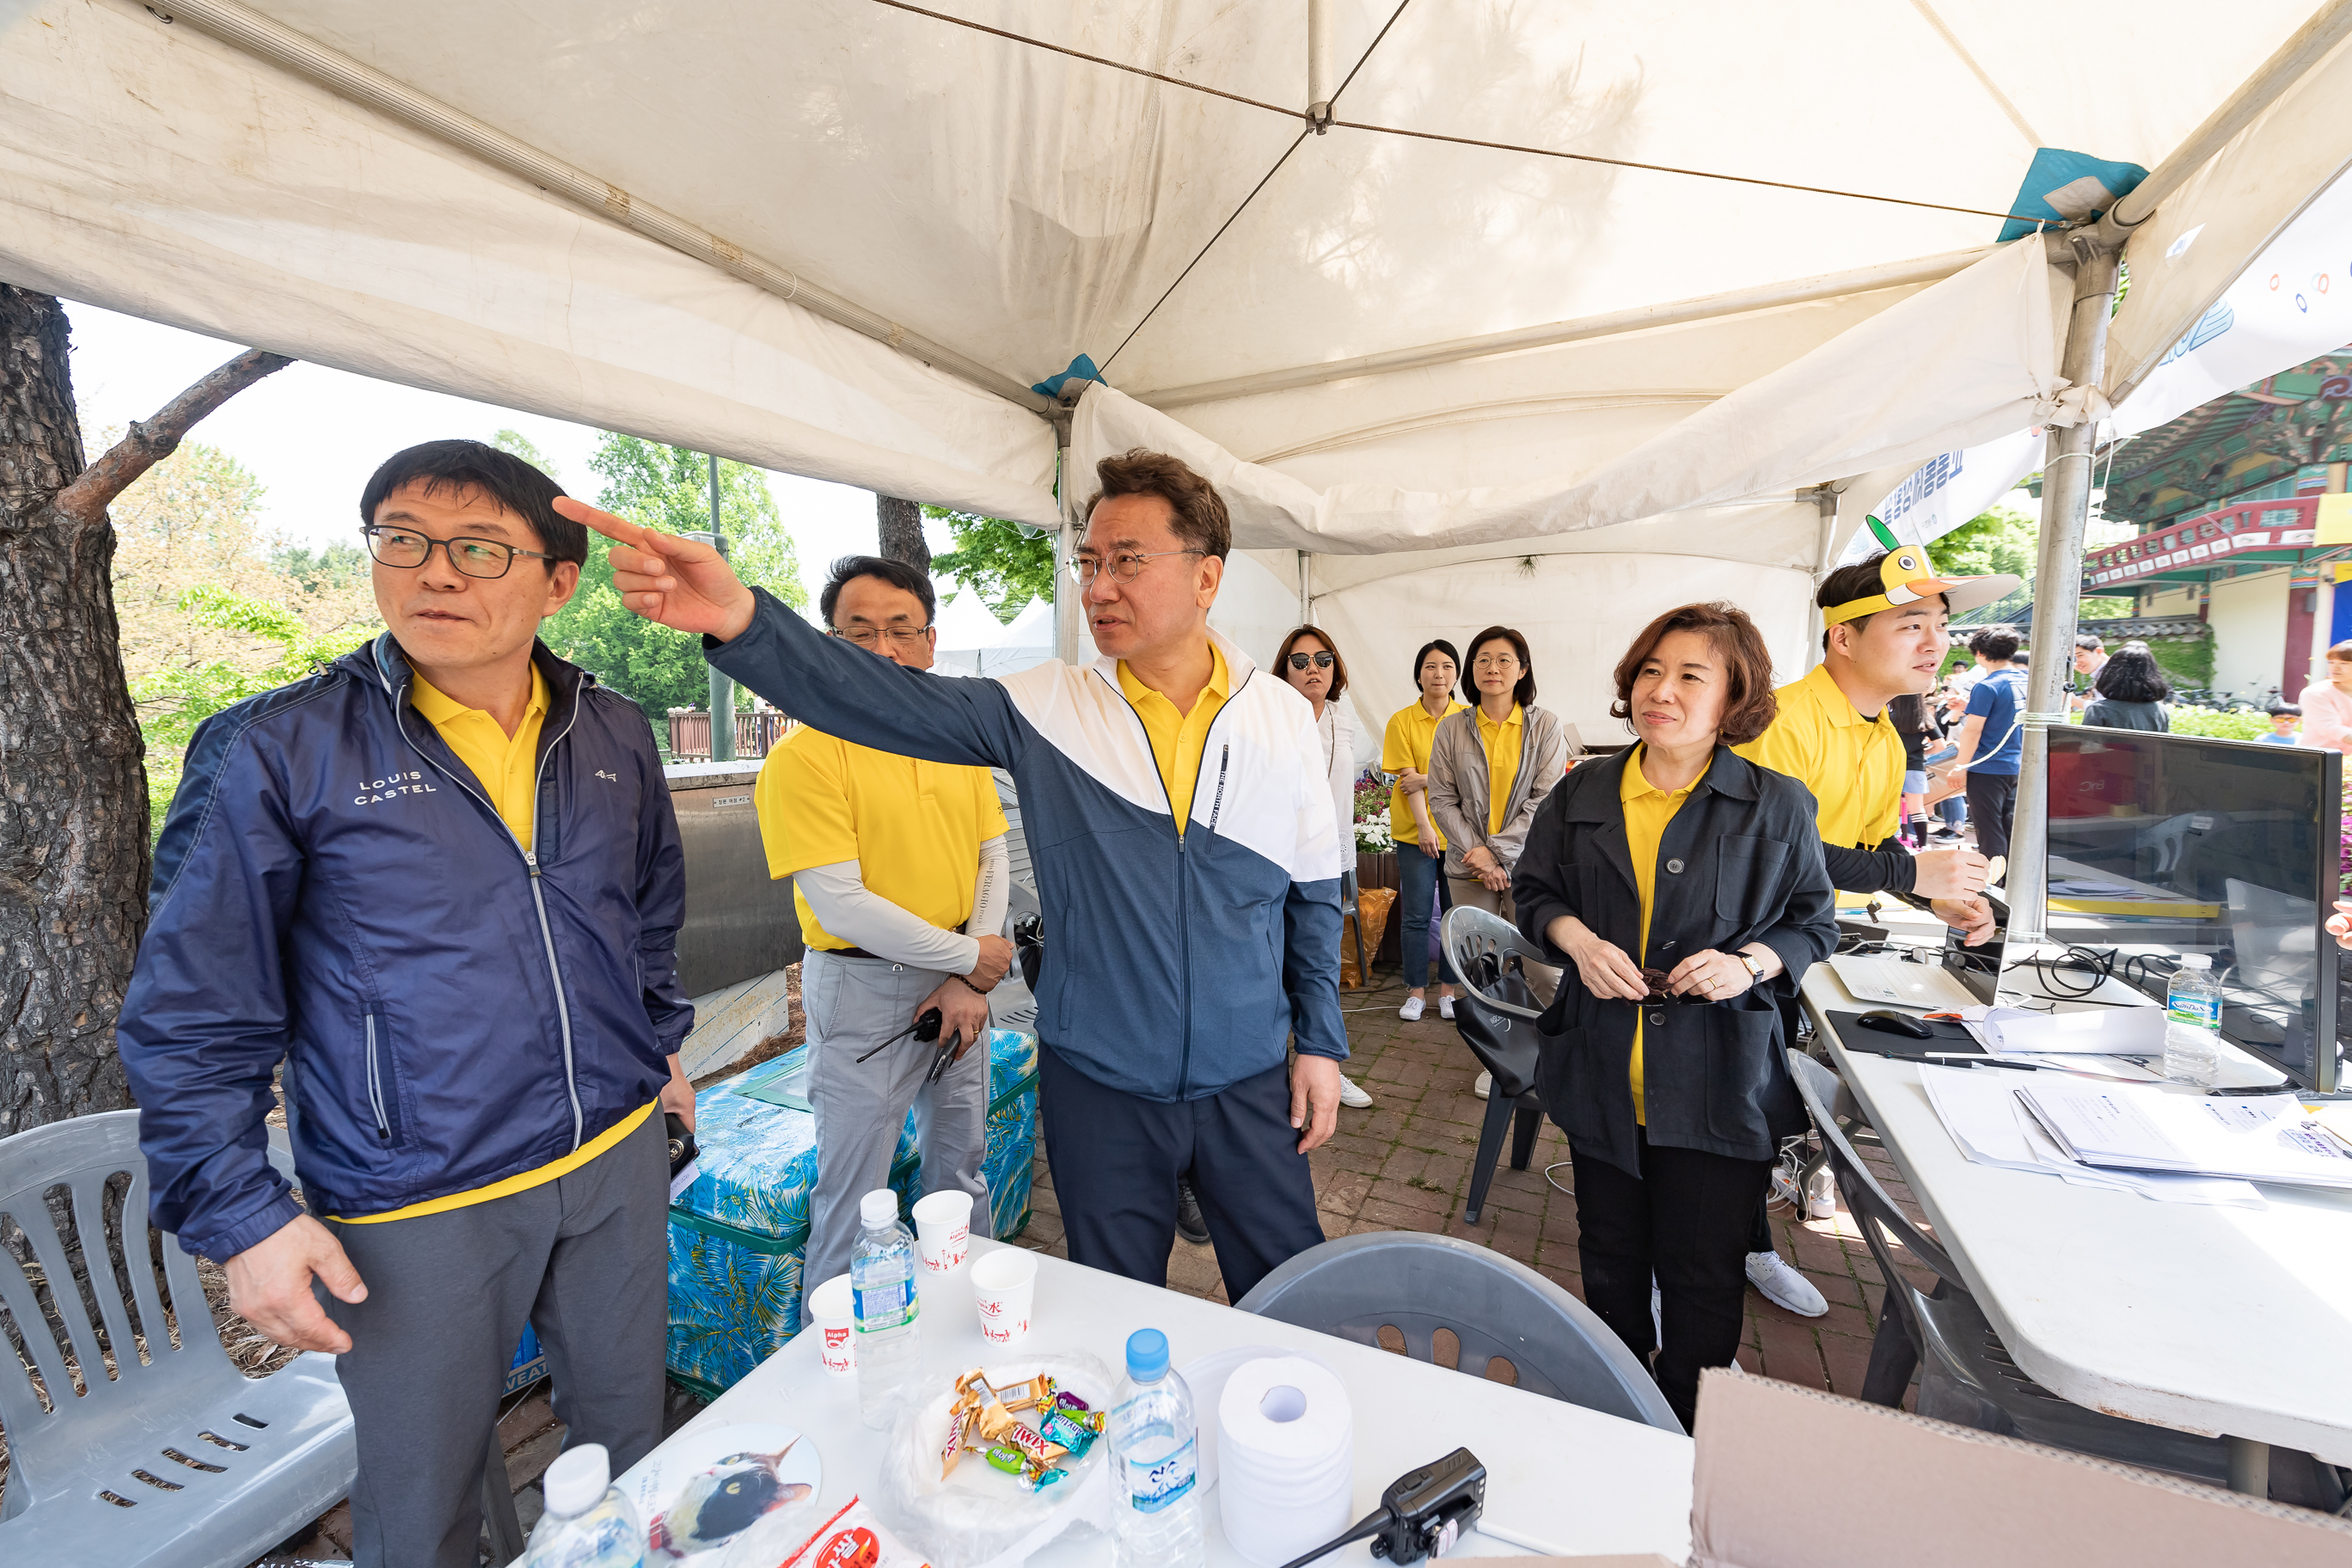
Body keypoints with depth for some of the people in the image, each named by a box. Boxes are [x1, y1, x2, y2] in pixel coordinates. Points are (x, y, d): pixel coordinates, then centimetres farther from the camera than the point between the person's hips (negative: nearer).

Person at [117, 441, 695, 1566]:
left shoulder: (614, 736, 1)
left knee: (630, 1444, 24)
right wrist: (239, 1215, -9)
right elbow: (192, 1019, -6)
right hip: (416, 1208, -3)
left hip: (618, 1160, 4)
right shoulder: (275, 753, -11)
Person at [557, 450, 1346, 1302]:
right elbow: (887, 701, -19)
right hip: (1098, 1081, 0)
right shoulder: (1049, 707, -8)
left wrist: (1321, 1041, 4)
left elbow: (1314, 893, 2)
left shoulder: (1283, 717, -4)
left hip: (1249, 1082, 1)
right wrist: (741, 619, -34)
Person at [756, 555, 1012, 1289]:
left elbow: (993, 857, 4)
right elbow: (841, 905, -19)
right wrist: (970, 956, -14)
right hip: (863, 989, -6)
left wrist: (970, 982, -7)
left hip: (962, 982, 6)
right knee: (853, 1193, 9)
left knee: (962, 1167, 22)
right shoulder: (803, 757, -14)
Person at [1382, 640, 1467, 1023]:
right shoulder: (1402, 721, 0)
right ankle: (1416, 992, 14)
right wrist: (1424, 826, -15)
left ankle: (1448, 990, 19)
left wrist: (1428, 779, -14)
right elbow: (1408, 778, -7)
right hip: (1415, 832, -1)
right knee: (1417, 916, 2)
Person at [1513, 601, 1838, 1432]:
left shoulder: (1778, 806, -4)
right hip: (1602, 1077, 3)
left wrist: (1748, 963, -17)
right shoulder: (1581, 795, 2)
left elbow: (1813, 923, 3)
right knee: (1610, 1261, 20)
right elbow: (1535, 893, 10)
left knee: (1701, 1277, 9)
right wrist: (1579, 940, -11)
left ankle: (1690, 1444, 36)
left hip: (1717, 1087, -2)